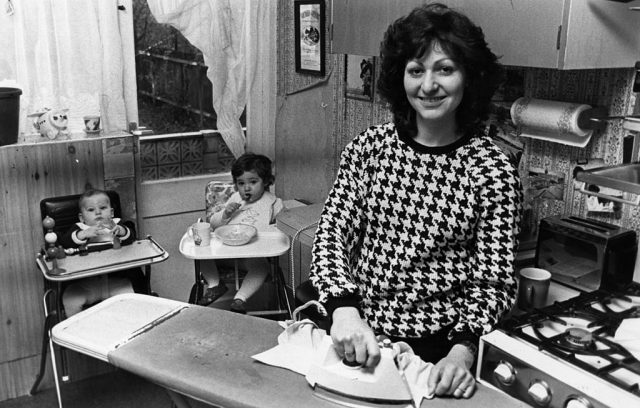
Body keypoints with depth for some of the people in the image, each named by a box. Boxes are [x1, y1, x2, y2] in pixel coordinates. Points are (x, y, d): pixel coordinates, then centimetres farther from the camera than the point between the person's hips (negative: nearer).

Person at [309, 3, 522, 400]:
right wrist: (344, 308, -18)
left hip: (439, 347, -1)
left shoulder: (494, 171, -6)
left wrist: (463, 351, -19)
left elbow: (492, 282, -4)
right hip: (356, 336, 2)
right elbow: (330, 235, -2)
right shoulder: (369, 146, 0)